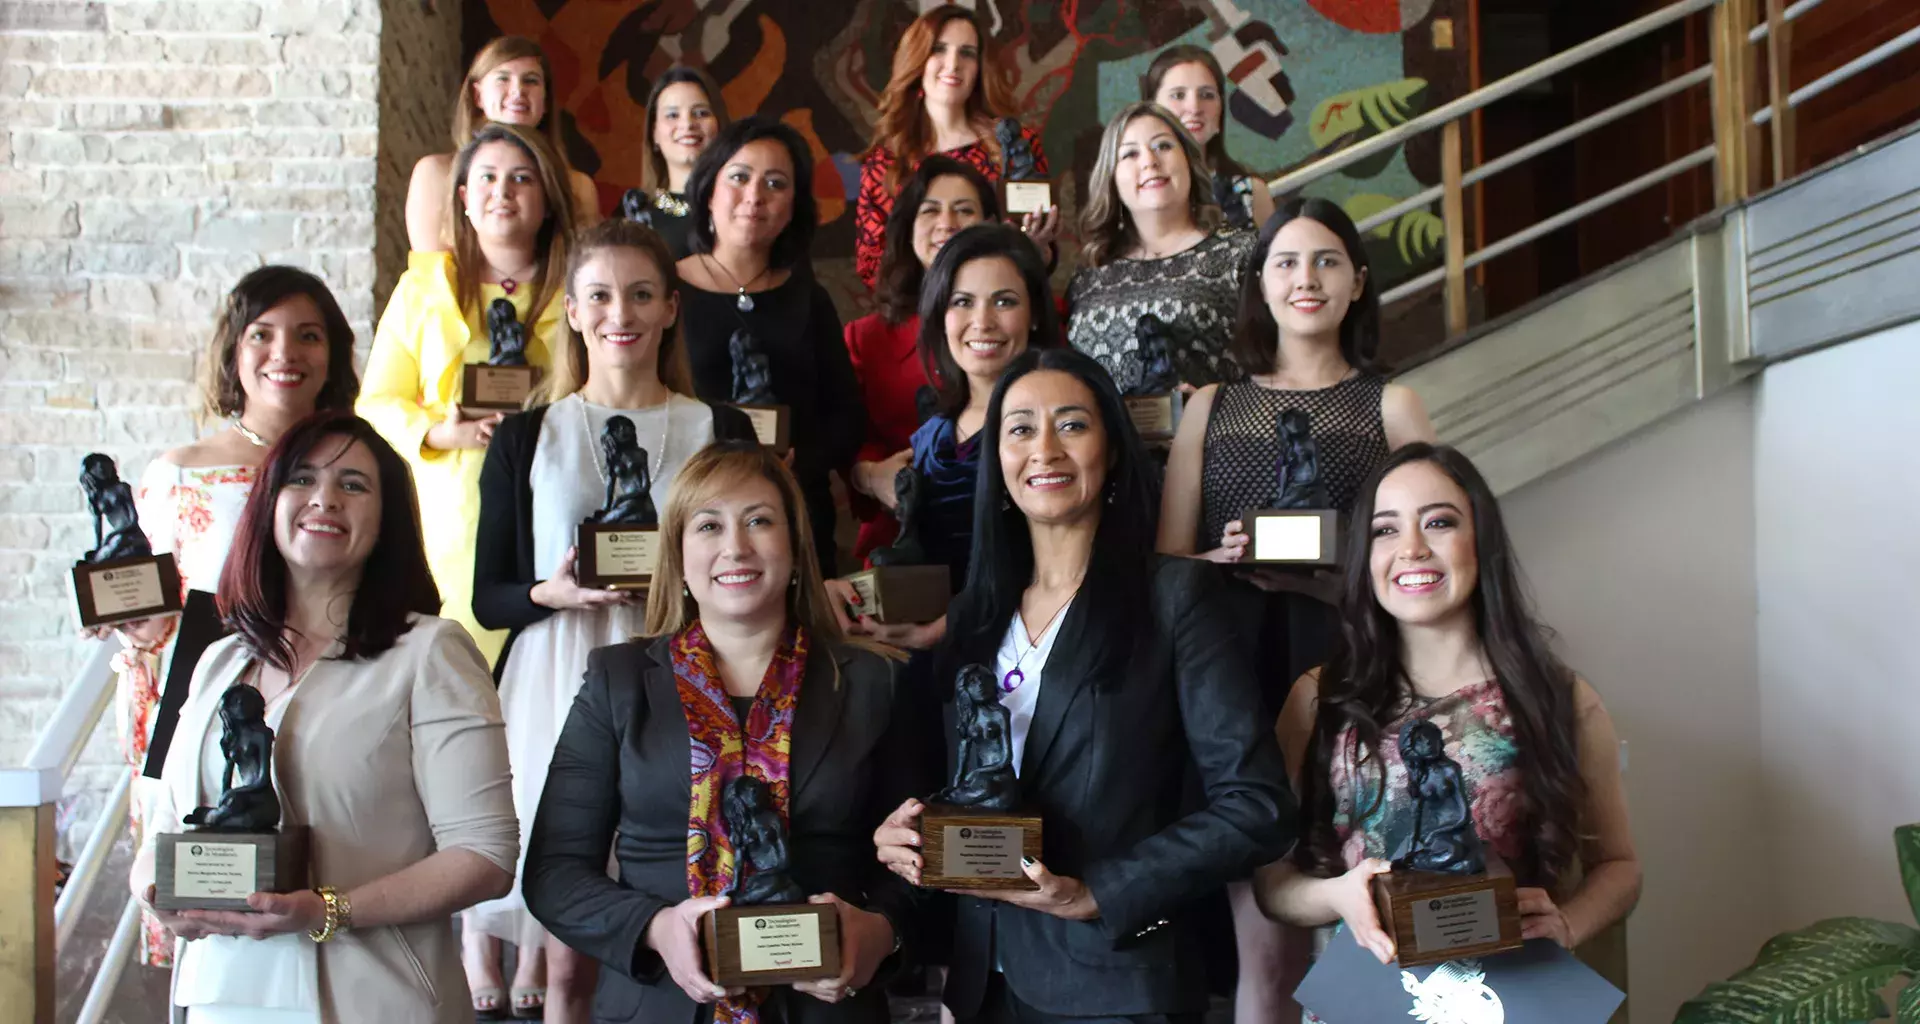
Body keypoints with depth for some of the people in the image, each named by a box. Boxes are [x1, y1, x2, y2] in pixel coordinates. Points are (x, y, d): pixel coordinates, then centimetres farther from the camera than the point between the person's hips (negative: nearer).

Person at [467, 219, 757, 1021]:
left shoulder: (719, 430, 8)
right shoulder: (526, 437, 8)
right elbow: (487, 598, 8)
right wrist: (553, 592, -12)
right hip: (555, 689, 0)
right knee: (569, 957, -1)